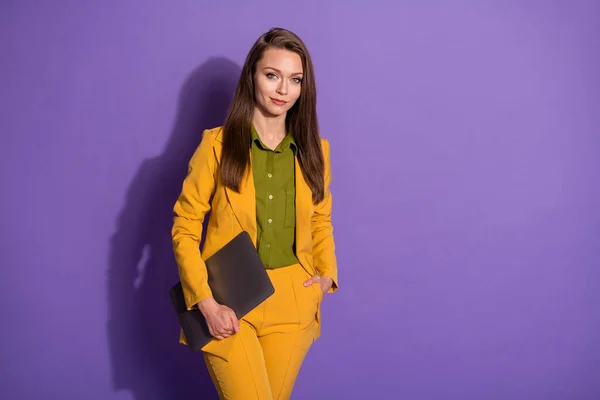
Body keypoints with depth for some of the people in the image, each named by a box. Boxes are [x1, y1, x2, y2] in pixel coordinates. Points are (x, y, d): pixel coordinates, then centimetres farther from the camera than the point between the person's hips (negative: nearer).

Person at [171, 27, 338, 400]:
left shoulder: (314, 150, 4)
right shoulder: (218, 144, -7)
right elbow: (184, 229, -5)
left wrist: (327, 274, 0)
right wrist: (206, 303, -13)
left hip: (291, 304, 4)